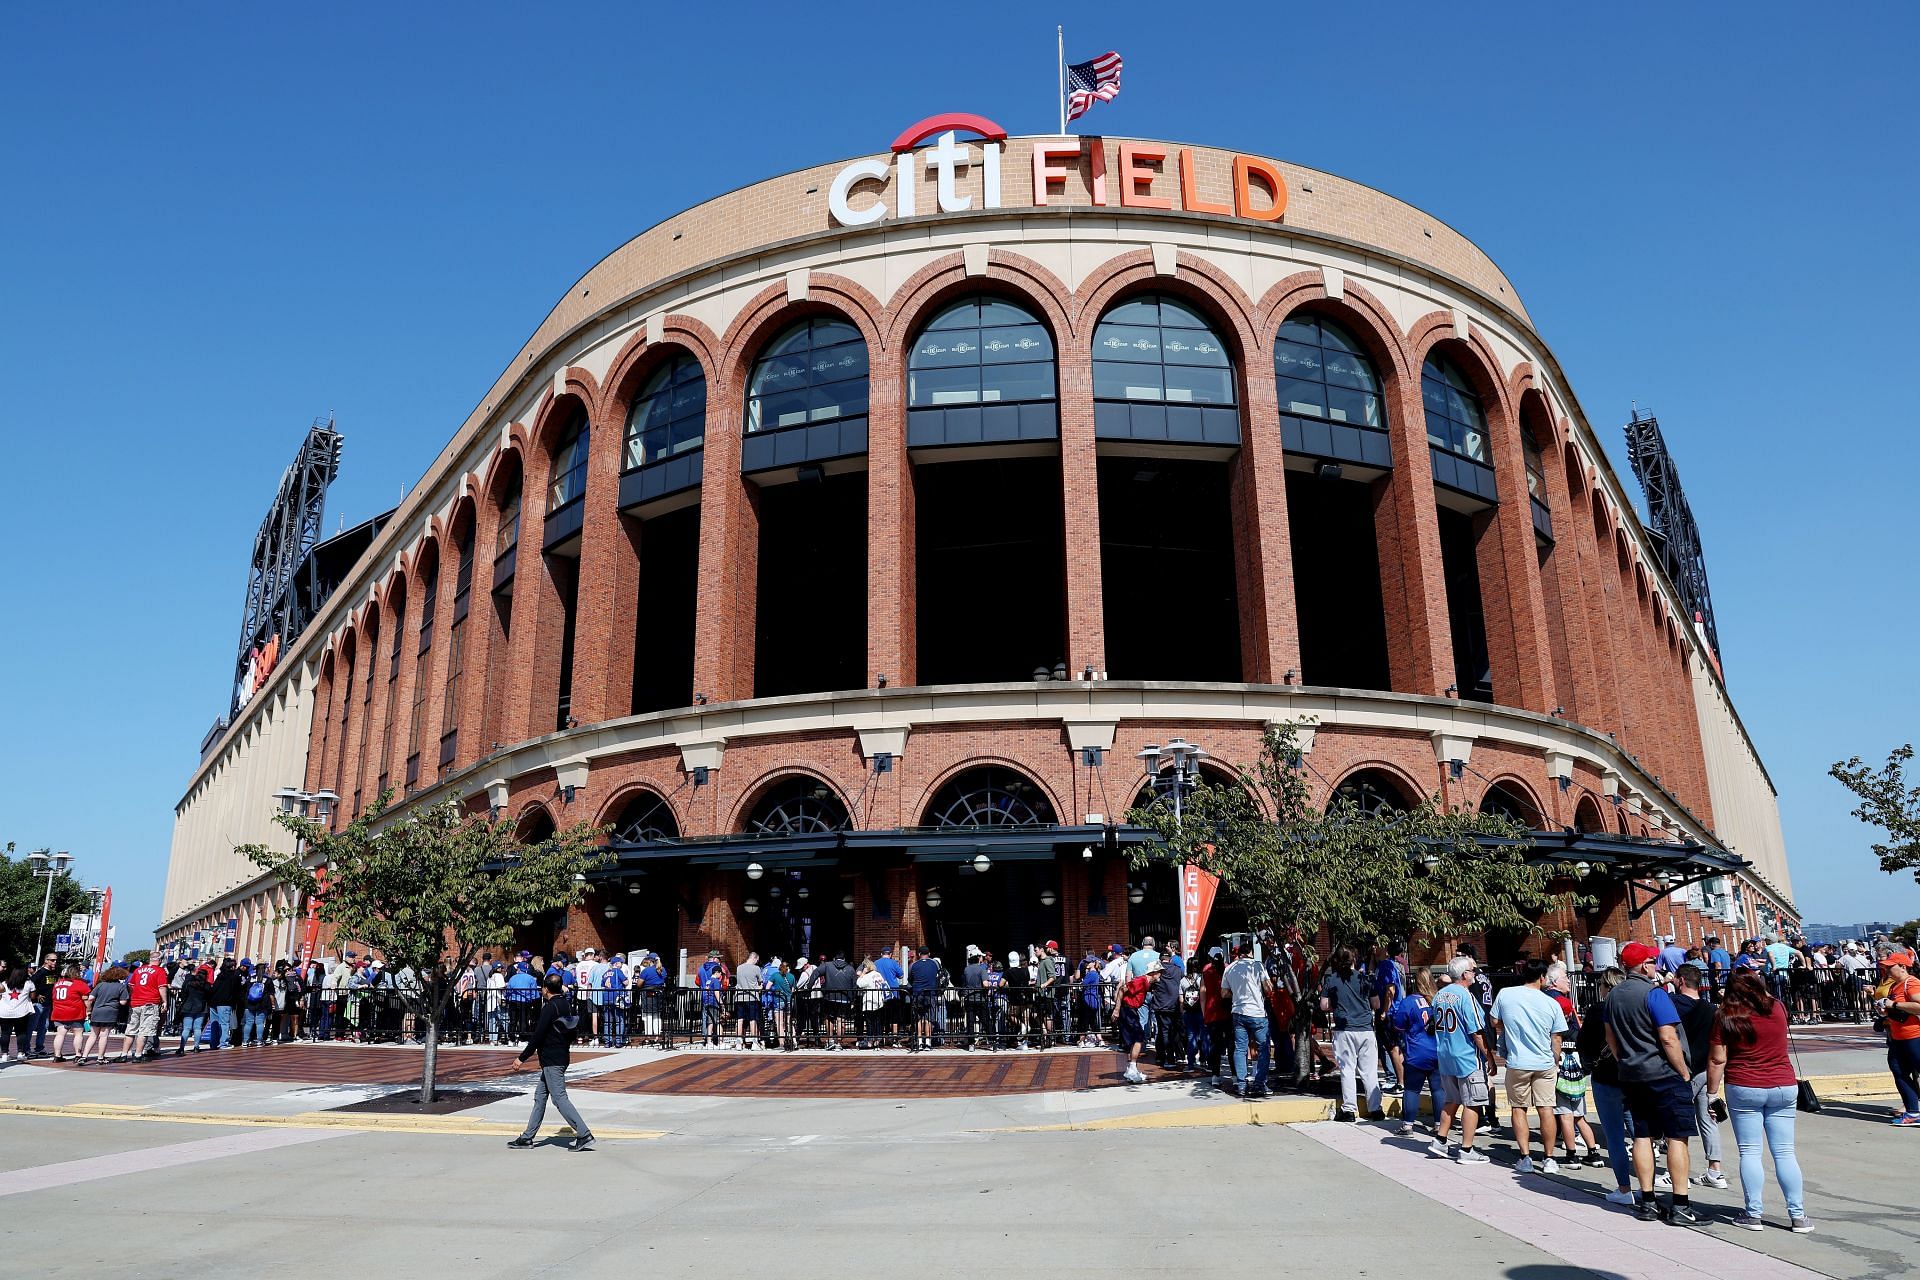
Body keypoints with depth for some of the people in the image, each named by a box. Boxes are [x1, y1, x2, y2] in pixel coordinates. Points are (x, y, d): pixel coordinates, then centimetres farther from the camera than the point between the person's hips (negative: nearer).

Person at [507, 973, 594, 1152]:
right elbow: (573, 1031, 16)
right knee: (540, 1096, 16)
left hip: (551, 1060, -9)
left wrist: (522, 1058, -12)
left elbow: (538, 1036, -19)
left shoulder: (550, 1008, -16)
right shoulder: (568, 1005, 9)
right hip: (562, 1056, 9)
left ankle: (584, 1135, -11)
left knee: (560, 1098, -8)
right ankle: (528, 1137, 21)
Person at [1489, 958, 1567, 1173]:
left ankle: (1525, 1158, 6)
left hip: (1516, 1063, -1)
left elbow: (1494, 1022, 7)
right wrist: (1556, 1063, 15)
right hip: (1545, 1064, 1)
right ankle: (1548, 1159, 12)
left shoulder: (1505, 995, -6)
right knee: (1546, 1110, 7)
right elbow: (1556, 1039, 1)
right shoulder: (1551, 1003, -6)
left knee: (1518, 1109, 8)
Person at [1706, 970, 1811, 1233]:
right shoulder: (1777, 1008, 0)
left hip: (1744, 1090, -3)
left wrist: (1712, 1093, 1)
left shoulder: (1725, 1017, -5)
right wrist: (1757, 984, 34)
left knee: (1749, 1152, 3)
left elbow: (1717, 1060, -5)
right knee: (1785, 1152, 8)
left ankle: (1753, 1214, 4)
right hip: (1784, 1087, 3)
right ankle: (1798, 1215, 11)